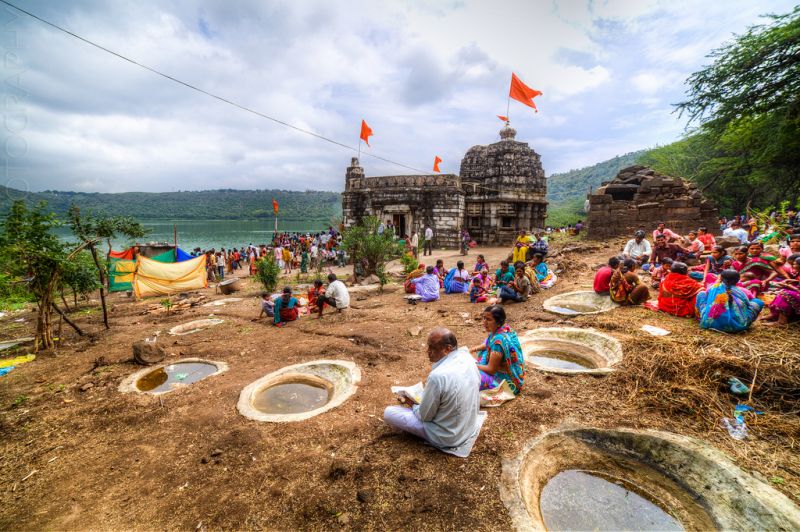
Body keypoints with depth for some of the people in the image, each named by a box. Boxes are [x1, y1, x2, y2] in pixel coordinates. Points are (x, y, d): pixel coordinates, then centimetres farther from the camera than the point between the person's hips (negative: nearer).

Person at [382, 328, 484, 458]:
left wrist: (412, 404, 3)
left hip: (448, 437, -7)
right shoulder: (467, 357, -11)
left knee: (388, 413, -3)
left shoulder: (437, 376, -33)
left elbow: (425, 416, -19)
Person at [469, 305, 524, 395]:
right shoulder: (505, 328, -5)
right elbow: (489, 345, 17)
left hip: (508, 383, -10)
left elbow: (491, 370, -23)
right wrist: (474, 349, 7)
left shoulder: (499, 340, -31)